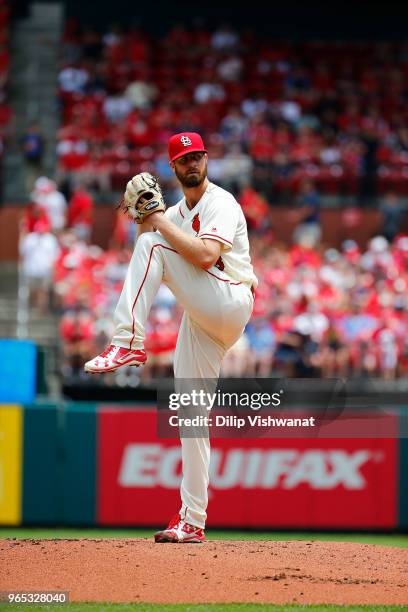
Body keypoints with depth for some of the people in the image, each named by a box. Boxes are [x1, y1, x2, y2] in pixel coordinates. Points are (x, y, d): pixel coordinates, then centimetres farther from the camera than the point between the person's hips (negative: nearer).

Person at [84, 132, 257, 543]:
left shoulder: (221, 203, -5)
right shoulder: (174, 213, 20)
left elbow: (206, 256, -22)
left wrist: (160, 223, -15)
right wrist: (145, 219, -3)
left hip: (229, 304, -8)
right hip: (200, 321, 8)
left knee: (153, 245, -20)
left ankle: (128, 342, -27)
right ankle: (192, 522, 4)